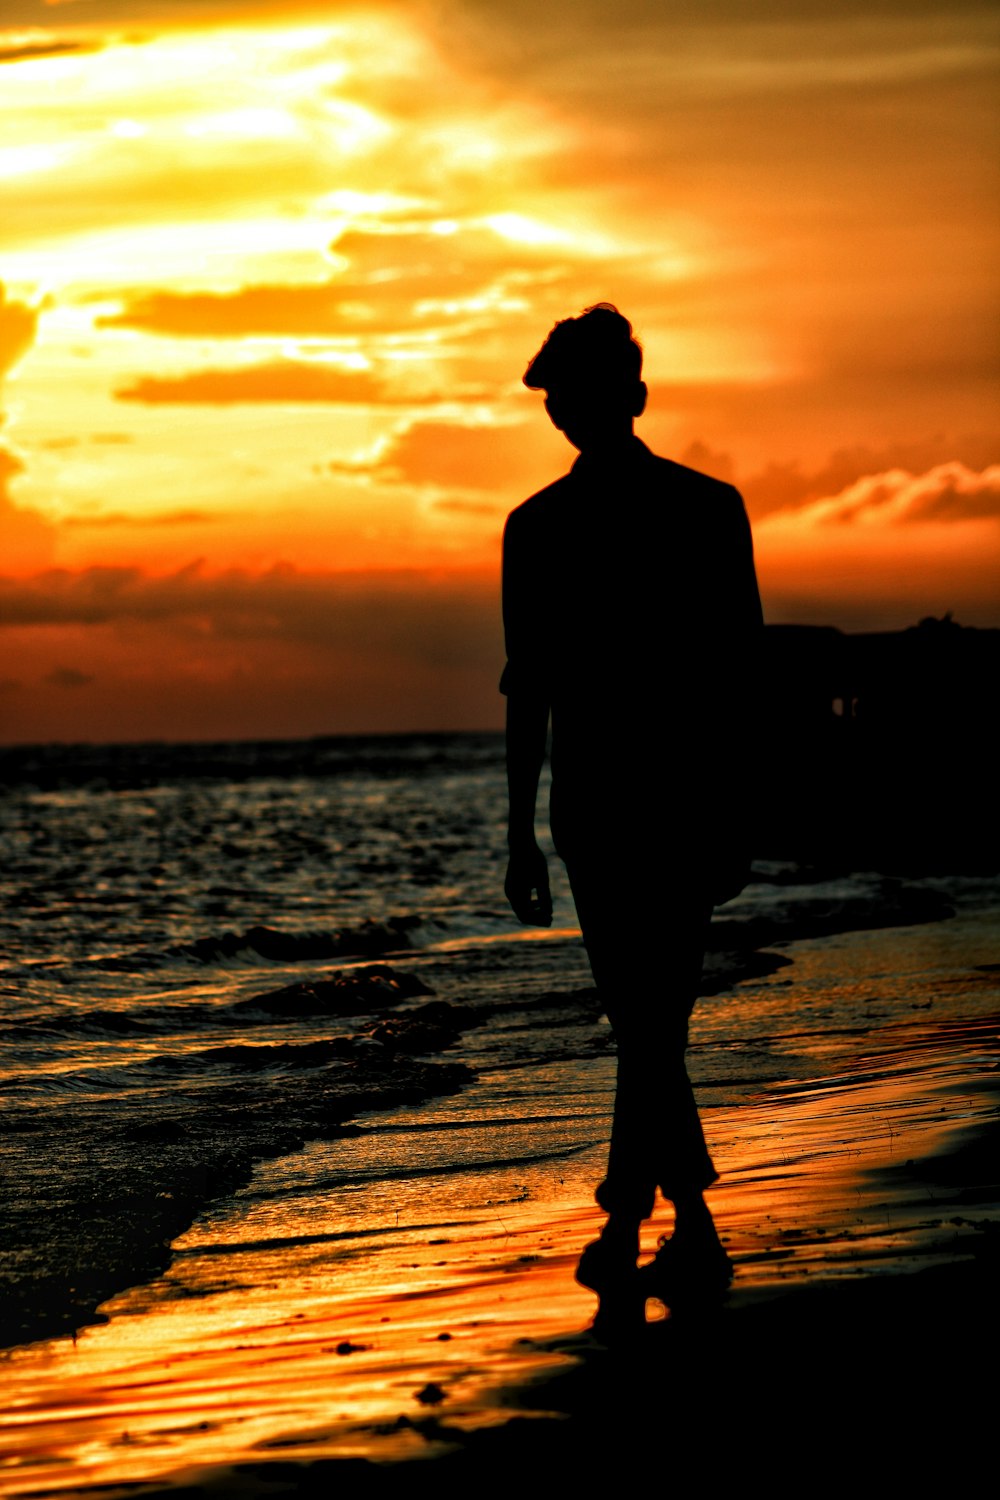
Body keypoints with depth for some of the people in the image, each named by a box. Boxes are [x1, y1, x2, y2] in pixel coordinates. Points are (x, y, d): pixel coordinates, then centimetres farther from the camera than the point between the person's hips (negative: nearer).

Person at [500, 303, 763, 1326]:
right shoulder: (712, 508, 0)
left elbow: (528, 693, -4)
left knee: (643, 1021, 4)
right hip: (695, 793, 2)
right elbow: (742, 673, 1)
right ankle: (627, 1223, 15)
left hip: (597, 801, -2)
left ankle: (694, 1232, 0)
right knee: (655, 1018, 11)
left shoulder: (539, 526, -4)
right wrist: (737, 810, 9)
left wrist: (522, 834, 2)